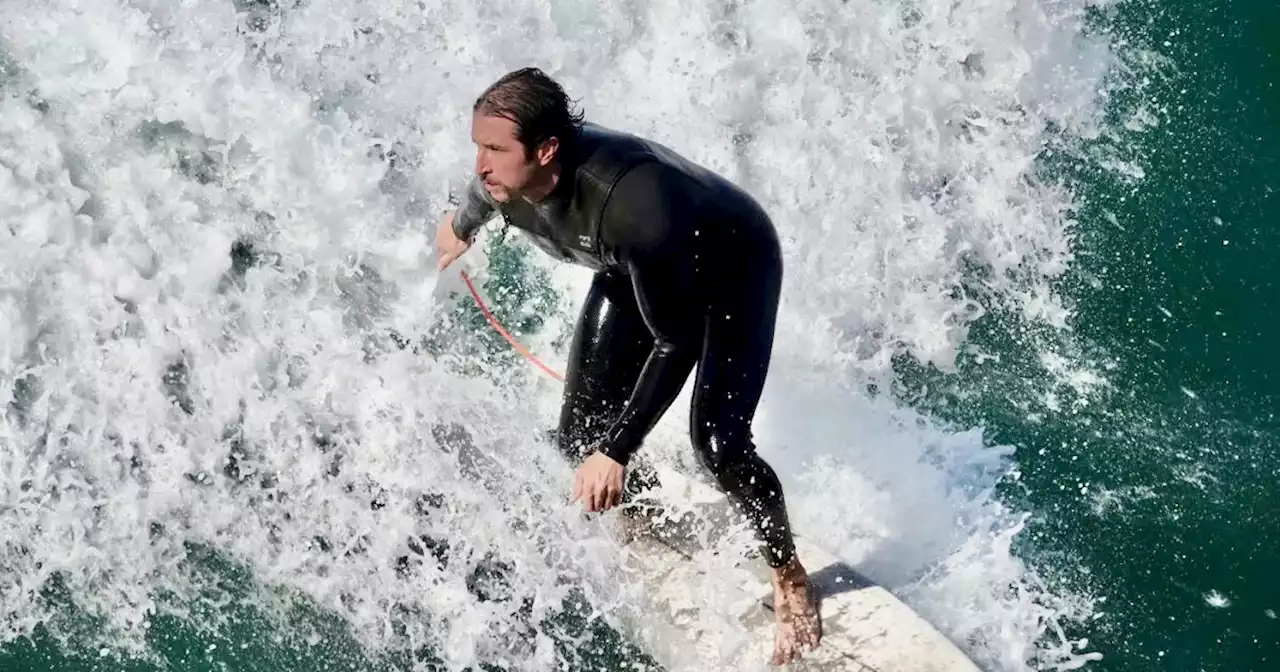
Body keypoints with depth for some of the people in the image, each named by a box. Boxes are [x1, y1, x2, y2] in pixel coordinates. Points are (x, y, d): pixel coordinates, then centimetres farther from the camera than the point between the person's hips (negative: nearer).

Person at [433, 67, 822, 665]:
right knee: (579, 438, -1)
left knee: (718, 444, -22)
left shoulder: (631, 203, -45)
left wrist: (617, 450, -38)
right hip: (634, 270, 7)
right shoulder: (503, 176, -25)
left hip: (733, 265, -6)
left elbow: (676, 342, -37)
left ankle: (790, 580, 5)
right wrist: (462, 226, 26)